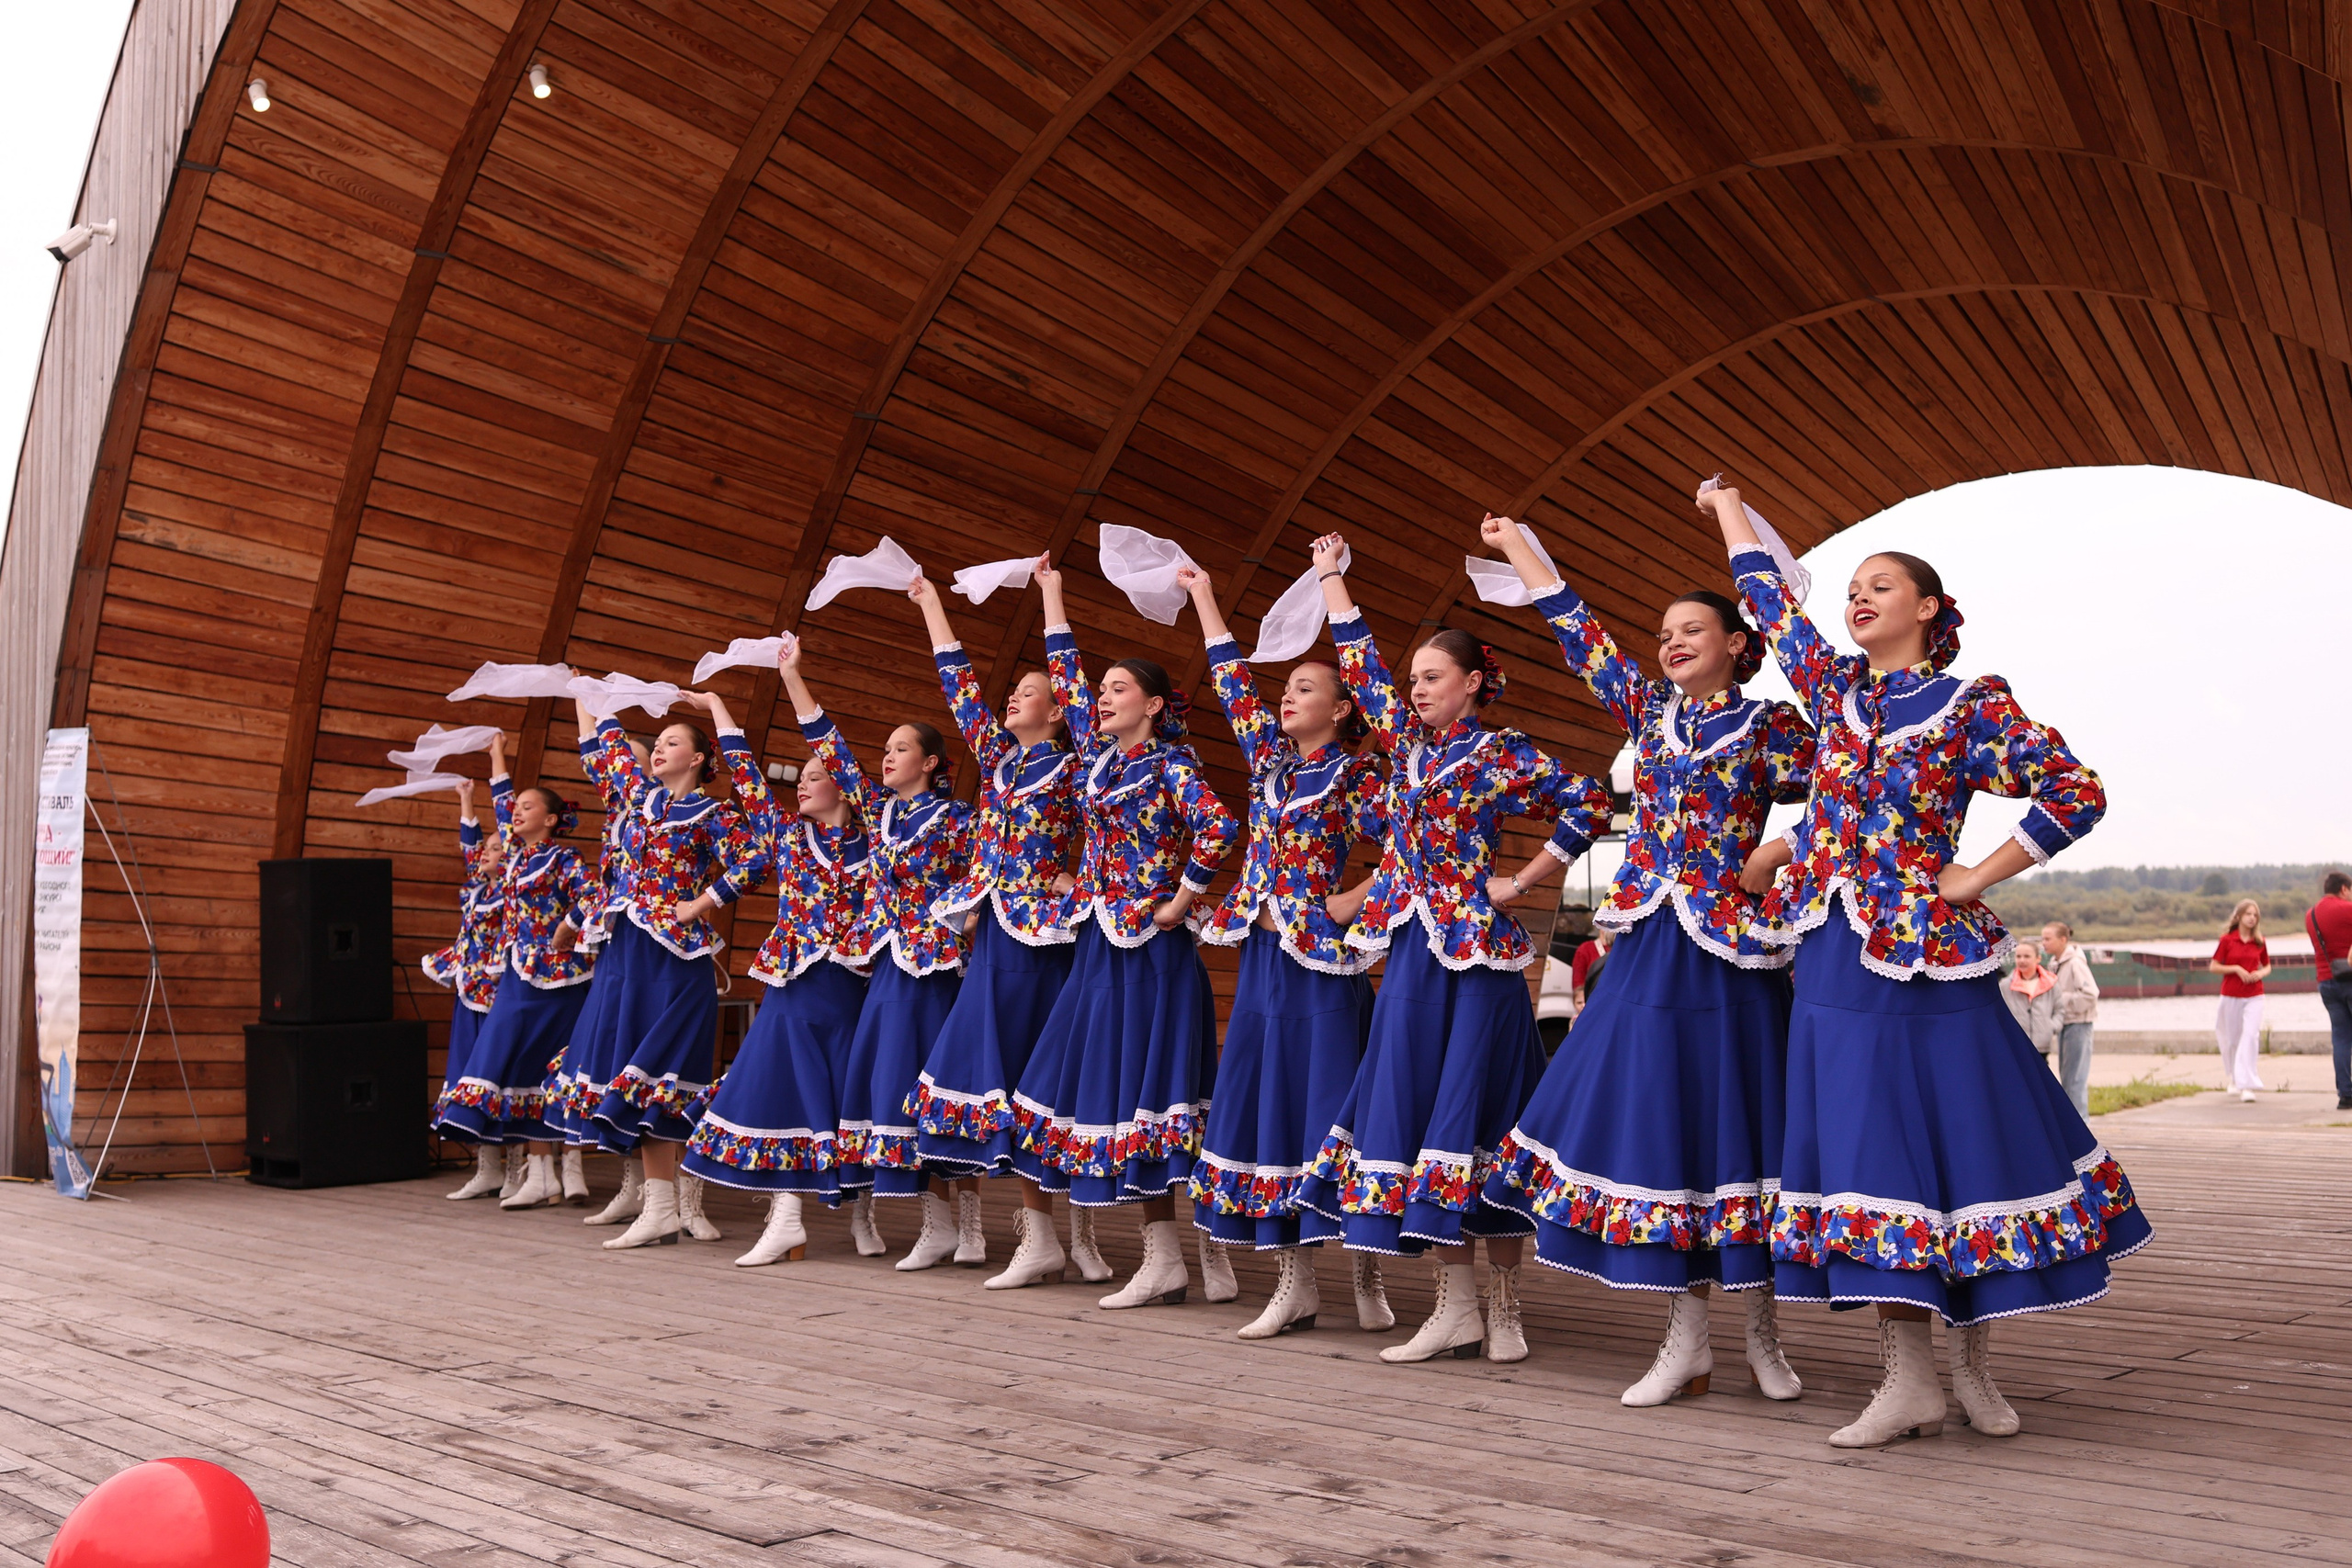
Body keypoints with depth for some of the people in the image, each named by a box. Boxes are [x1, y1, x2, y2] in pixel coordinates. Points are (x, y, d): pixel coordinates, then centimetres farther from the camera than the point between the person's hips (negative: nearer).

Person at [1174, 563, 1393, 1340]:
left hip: (1322, 960, -6)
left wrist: (1356, 901, -11)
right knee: (1260, 1108, 5)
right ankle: (1294, 1282, 12)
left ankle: (1368, 1276, 9)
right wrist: (1203, 598, 22)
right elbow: (1234, 683, 18)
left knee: (1328, 1110, -5)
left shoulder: (1354, 774, -3)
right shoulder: (1270, 760, 14)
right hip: (1263, 956, 7)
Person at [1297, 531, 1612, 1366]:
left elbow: (1590, 801, -10)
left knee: (1476, 1111, -4)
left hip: (1478, 950, -6)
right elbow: (1359, 662, 18)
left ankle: (1502, 1307, 8)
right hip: (1414, 948, 6)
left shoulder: (1504, 754, -4)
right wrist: (1330, 575, 20)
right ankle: (1455, 1305, 9)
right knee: (1410, 1105, 2)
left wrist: (1521, 882, -9)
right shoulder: (1406, 739, 12)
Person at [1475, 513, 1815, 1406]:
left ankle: (1762, 1332, 18)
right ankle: (1685, 1340, 13)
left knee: (1731, 1123, 0)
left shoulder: (1769, 725, 1)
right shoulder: (1649, 708, 13)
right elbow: (1578, 632, 16)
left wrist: (1774, 861, -11)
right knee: (1649, 1123, 2)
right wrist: (1517, 545, 18)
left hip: (1728, 948, -4)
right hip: (1649, 943, 4)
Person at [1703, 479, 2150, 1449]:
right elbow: (1767, 599, 19)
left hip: (1928, 955, -4)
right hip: (1835, 956, 4)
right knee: (1866, 1150, 2)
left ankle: (1975, 1361, 20)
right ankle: (1908, 1380, 9)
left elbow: (2078, 795, -6)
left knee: (1963, 1143, 2)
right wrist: (1727, 507, 27)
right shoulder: (1836, 688, 10)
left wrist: (1977, 879, -7)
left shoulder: (1973, 704, -2)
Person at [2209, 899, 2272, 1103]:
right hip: (2230, 996, -1)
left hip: (2253, 996, 1)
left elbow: (2267, 966, 16)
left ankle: (2247, 1086, -14)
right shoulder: (2227, 940, -2)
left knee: (2251, 1036, -14)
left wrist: (2261, 973, -6)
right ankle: (2232, 1080, 30)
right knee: (2232, 1039, 8)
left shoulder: (2260, 942, 4)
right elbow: (2213, 966, -1)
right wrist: (2236, 968, -14)